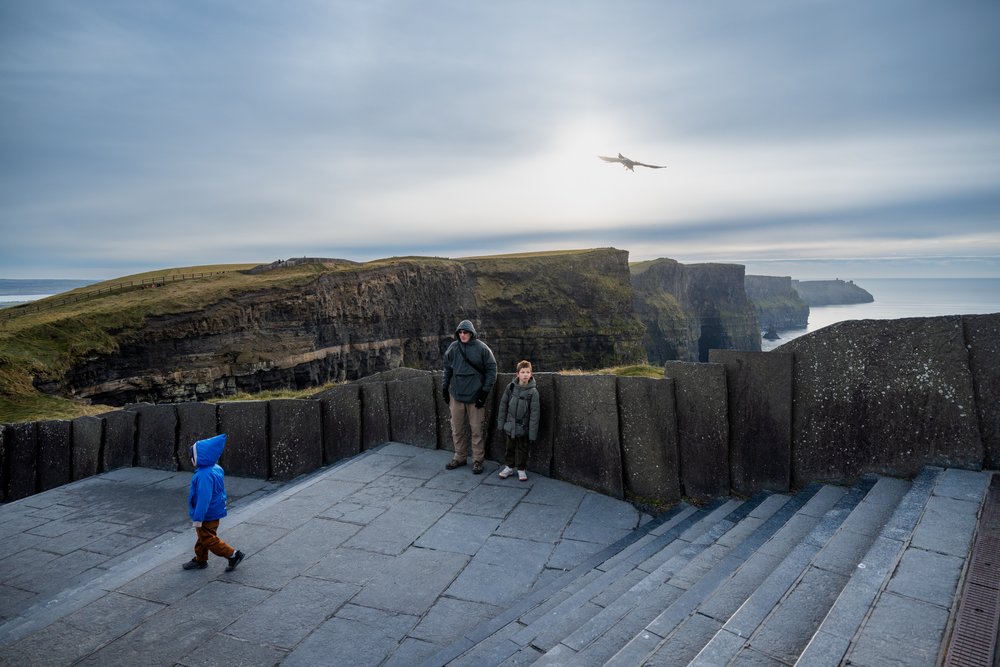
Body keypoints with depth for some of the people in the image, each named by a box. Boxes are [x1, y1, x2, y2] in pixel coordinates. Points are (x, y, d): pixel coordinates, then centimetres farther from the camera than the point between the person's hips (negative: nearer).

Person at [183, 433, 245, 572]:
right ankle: (200, 560, 41)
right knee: (202, 537, 24)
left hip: (208, 515, -10)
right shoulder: (216, 468, 0)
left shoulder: (204, 475, -31)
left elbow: (204, 498, -31)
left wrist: (197, 519, -24)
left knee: (208, 540, 3)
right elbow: (220, 491, 12)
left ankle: (233, 555, 8)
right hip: (214, 512, 10)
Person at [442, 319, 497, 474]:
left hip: (475, 396, -4)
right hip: (456, 395, 4)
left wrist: (485, 391, -8)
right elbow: (447, 369, 14)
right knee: (457, 428, 12)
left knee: (476, 429, 1)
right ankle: (460, 457, 28)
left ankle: (478, 460, 13)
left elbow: (491, 369, -4)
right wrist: (445, 388, 12)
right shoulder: (453, 348, 3)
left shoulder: (481, 348, -7)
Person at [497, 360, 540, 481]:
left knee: (522, 449, 11)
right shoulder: (510, 387, -5)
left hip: (524, 427, -2)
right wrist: (501, 424, 2)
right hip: (510, 425, 2)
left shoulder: (533, 391, -13)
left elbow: (534, 413, -12)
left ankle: (521, 469, 26)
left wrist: (532, 434, -13)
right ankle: (509, 467, 32)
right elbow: (503, 406, 2)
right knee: (510, 447, 16)